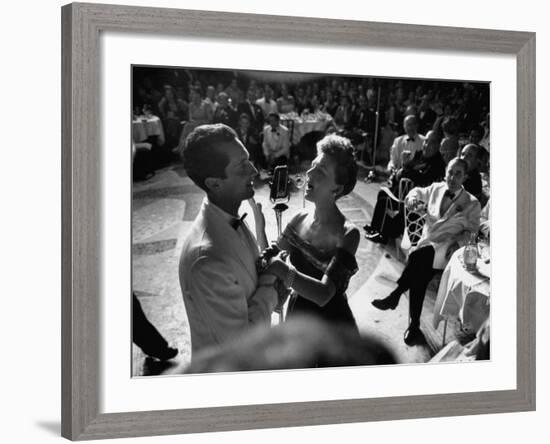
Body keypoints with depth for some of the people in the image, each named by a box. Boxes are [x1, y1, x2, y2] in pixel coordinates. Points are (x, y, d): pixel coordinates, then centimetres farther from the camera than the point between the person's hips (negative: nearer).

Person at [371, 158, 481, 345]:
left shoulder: (472, 204, 7)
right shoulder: (436, 189, 16)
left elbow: (471, 232, 8)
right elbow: (418, 192, 33)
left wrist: (457, 243, -12)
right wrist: (413, 198, 8)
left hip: (447, 248, -3)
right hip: (427, 242, 3)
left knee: (418, 256, -36)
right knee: (420, 273, -30)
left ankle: (395, 295, -28)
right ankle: (414, 326, -28)